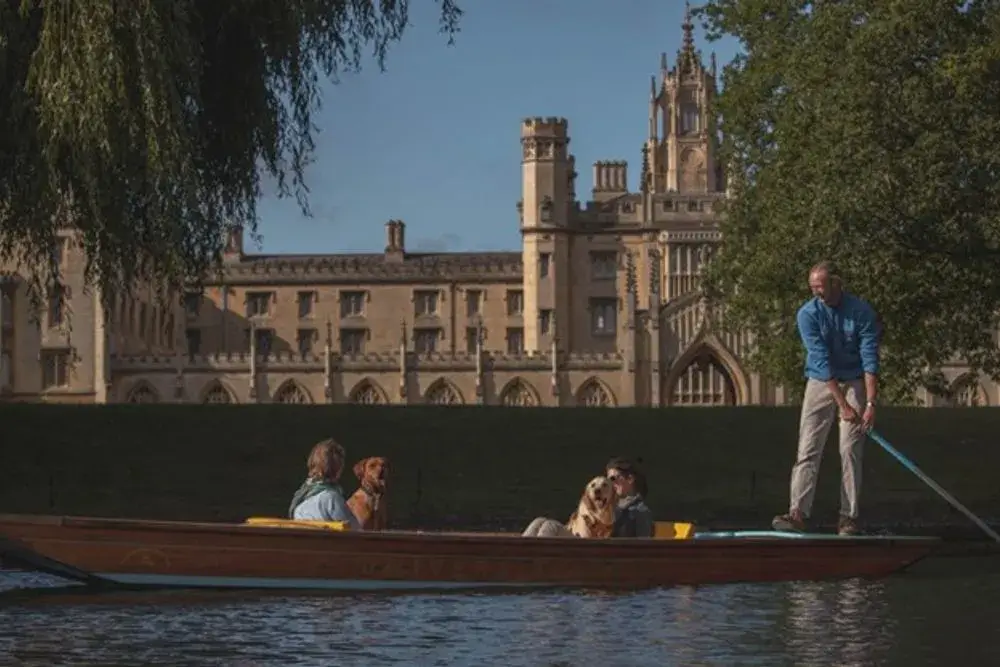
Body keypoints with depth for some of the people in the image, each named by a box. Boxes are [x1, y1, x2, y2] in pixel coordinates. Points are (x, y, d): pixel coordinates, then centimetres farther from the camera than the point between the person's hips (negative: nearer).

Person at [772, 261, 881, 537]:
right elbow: (821, 360, -19)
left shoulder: (862, 312, -14)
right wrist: (842, 404, -24)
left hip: (855, 383, -1)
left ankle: (848, 518, -1)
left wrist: (870, 403, -27)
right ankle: (797, 513, -16)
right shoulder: (808, 314, -13)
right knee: (808, 449, -9)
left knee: (851, 451, -4)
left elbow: (870, 359, -17)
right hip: (820, 383, 1)